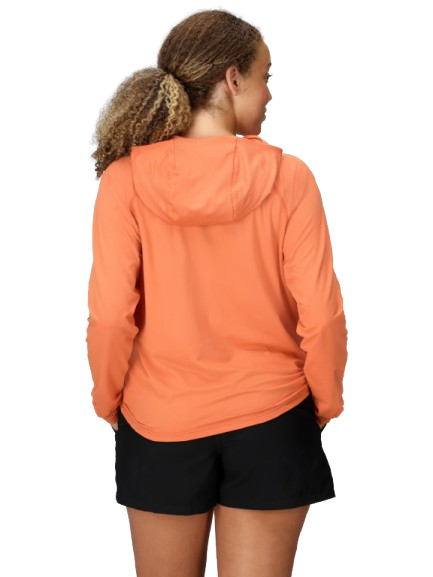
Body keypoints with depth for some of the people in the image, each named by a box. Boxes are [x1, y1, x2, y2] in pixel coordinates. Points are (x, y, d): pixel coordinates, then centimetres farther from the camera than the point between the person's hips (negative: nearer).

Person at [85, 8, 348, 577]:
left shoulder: (126, 178, -10)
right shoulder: (287, 177, -11)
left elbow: (110, 314, -12)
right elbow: (320, 313, -11)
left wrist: (108, 400, 5)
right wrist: (325, 403, 6)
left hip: (160, 424, 1)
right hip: (270, 423, 0)